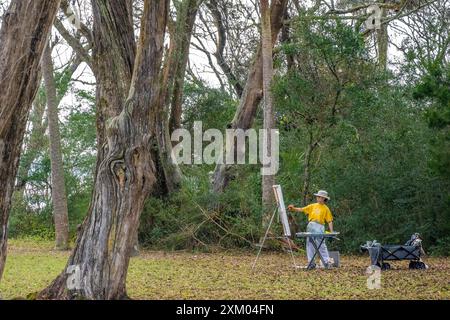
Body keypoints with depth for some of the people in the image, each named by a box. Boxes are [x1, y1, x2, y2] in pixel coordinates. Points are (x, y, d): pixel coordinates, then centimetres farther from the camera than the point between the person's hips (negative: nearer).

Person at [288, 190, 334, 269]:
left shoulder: (326, 209, 8)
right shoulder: (313, 206, 18)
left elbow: (330, 221, 5)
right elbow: (301, 210, 16)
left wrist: (331, 232, -4)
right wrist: (293, 209, 1)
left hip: (319, 226, -4)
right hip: (310, 226, 5)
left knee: (321, 244, -11)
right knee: (310, 244, 3)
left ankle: (327, 261, -9)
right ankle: (311, 263, 6)